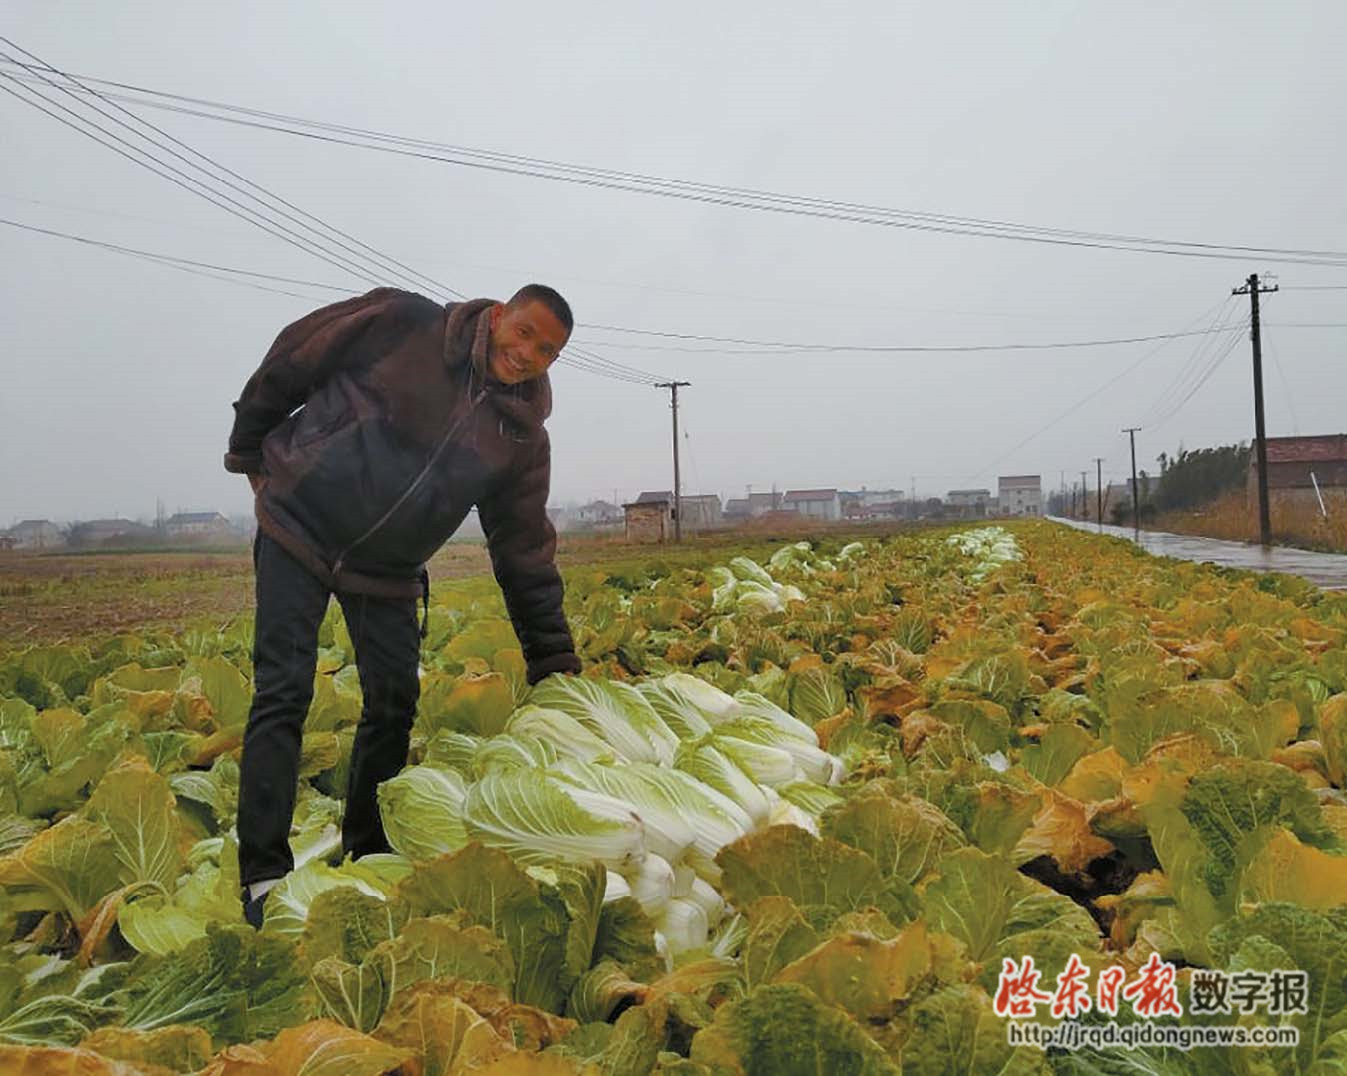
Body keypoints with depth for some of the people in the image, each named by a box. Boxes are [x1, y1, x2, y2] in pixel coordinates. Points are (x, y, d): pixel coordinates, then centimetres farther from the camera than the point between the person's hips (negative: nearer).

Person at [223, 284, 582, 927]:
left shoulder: (524, 438, -5)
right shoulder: (401, 324, -15)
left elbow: (526, 556, -2)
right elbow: (288, 362, -4)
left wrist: (556, 666, -4)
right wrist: (250, 453, 4)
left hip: (387, 571, 4)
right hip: (299, 528, -4)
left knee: (395, 702, 5)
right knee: (282, 696, -8)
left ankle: (369, 856, 23)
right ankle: (263, 876, -1)